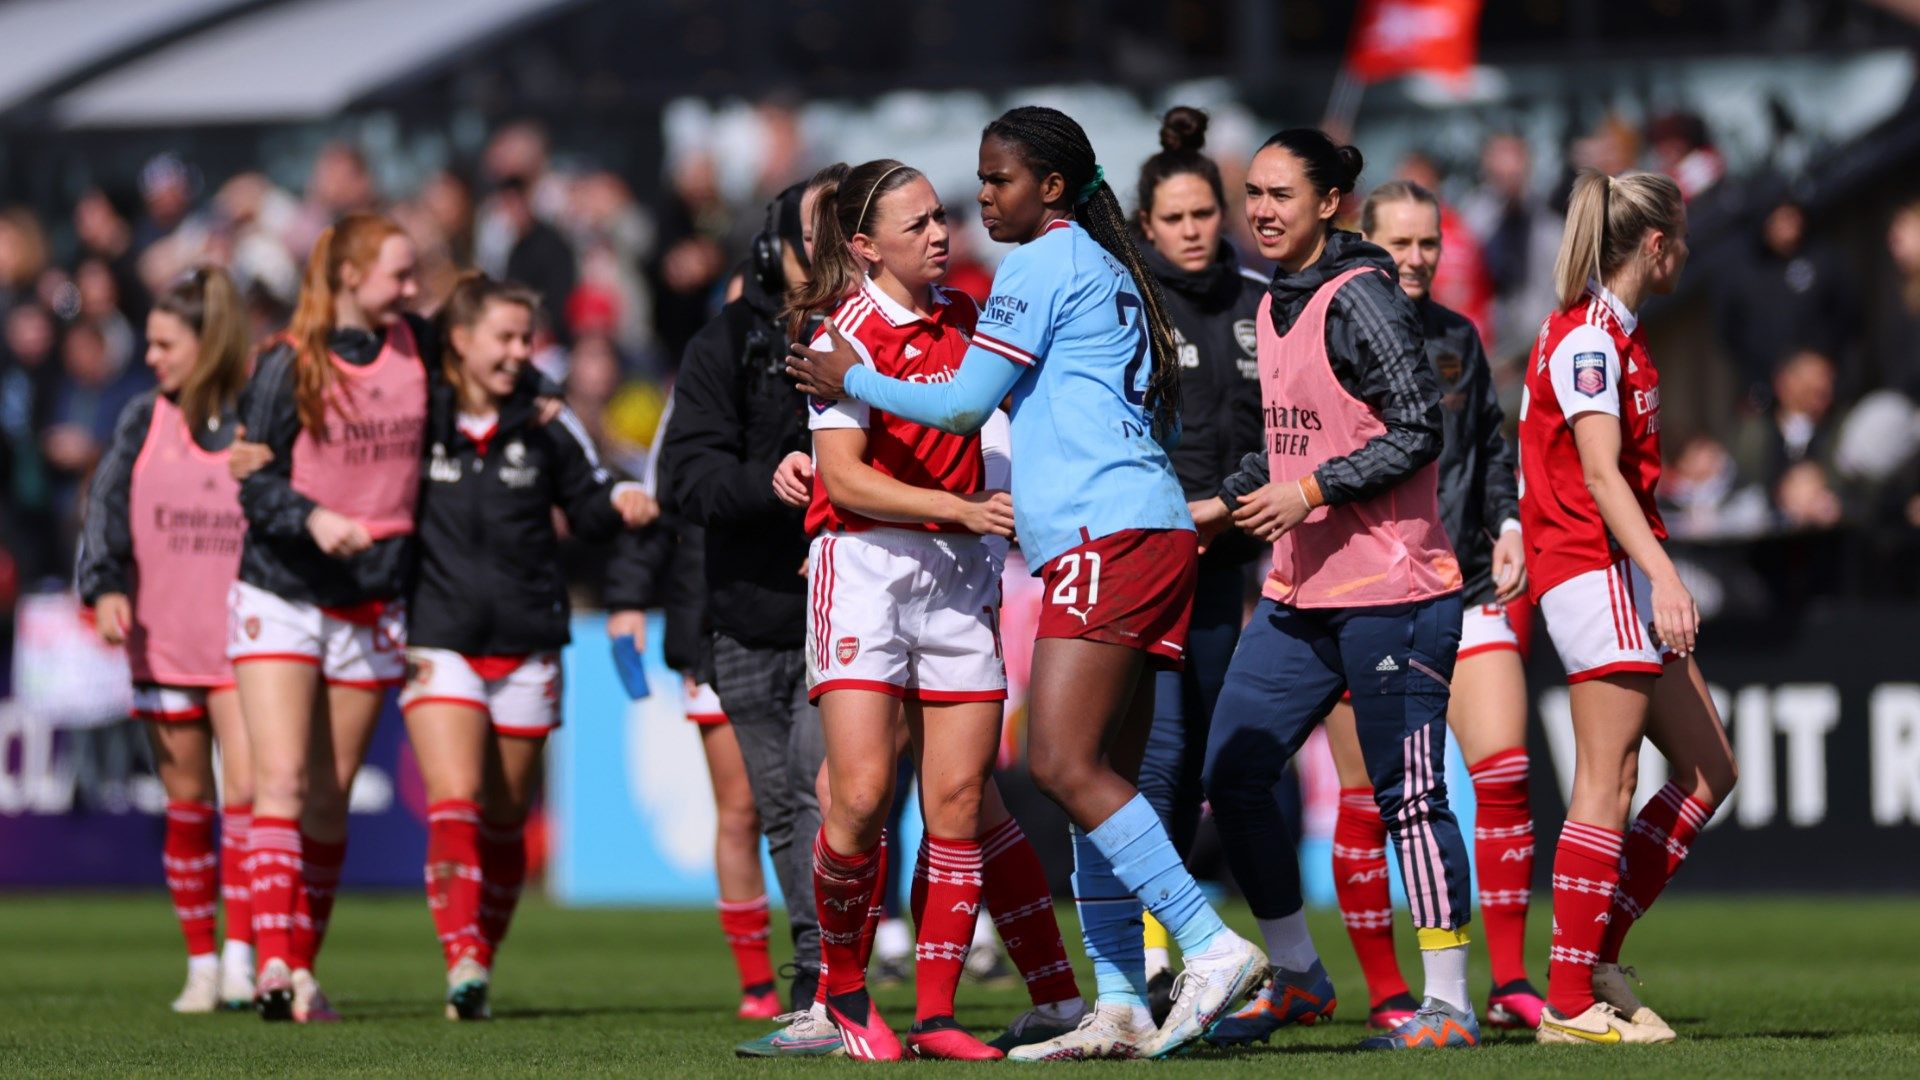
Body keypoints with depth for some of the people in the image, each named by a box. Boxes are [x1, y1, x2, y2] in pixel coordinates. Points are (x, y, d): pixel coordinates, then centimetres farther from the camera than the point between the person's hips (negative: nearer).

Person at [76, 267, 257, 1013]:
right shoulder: (143, 423, 5)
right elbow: (107, 509, 1)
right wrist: (105, 587, -15)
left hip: (244, 643, -2)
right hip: (162, 643, 2)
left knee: (246, 790, -14)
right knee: (187, 803, 7)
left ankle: (241, 960, -11)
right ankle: (200, 966, 15)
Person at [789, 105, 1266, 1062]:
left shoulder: (1046, 262, -3)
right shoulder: (1112, 271, 24)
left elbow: (964, 406, -4)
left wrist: (852, 381, 10)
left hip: (1105, 535, -10)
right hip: (1152, 535, 10)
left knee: (1062, 763, -17)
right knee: (1100, 779, 6)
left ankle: (1213, 948, -22)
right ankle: (1120, 1008, 2)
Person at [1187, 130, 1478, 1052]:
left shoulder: (1358, 299, -12)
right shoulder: (1276, 304, 14)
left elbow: (1416, 429, -17)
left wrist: (1311, 490, -20)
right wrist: (1228, 504, 19)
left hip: (1388, 592, -9)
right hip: (1299, 592, 9)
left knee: (1408, 796, -5)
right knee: (1231, 778, 5)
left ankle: (1450, 1004, 1)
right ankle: (1296, 977, 18)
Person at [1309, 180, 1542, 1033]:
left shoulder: (1457, 339, 13)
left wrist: (1505, 526, 9)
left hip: (1462, 586, 4)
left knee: (1505, 775, -6)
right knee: (1367, 801, -1)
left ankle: (1510, 983, 1)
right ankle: (1383, 992, 10)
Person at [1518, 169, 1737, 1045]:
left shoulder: (1614, 334, 17)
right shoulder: (1588, 339, -13)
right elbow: (1600, 473, -21)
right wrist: (1664, 577, -29)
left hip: (1628, 575, 10)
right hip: (1594, 571, -10)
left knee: (1708, 771, 9)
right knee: (1607, 788, -10)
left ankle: (1598, 952, 11)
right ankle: (1569, 1003, -8)